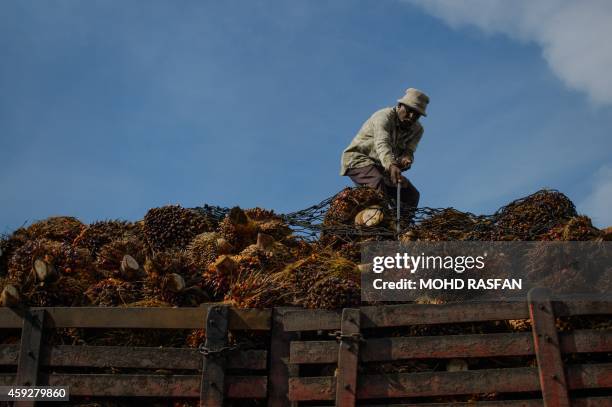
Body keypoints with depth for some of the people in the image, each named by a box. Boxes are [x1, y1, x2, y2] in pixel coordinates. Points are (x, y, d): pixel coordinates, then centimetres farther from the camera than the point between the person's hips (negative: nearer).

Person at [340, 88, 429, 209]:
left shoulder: (417, 130, 2)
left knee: (412, 194, -3)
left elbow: (408, 150, -9)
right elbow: (382, 144, -40)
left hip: (383, 166, 7)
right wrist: (391, 166, -58)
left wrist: (405, 159, -35)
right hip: (358, 159, -7)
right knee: (378, 183, -35)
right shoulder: (384, 116, -22)